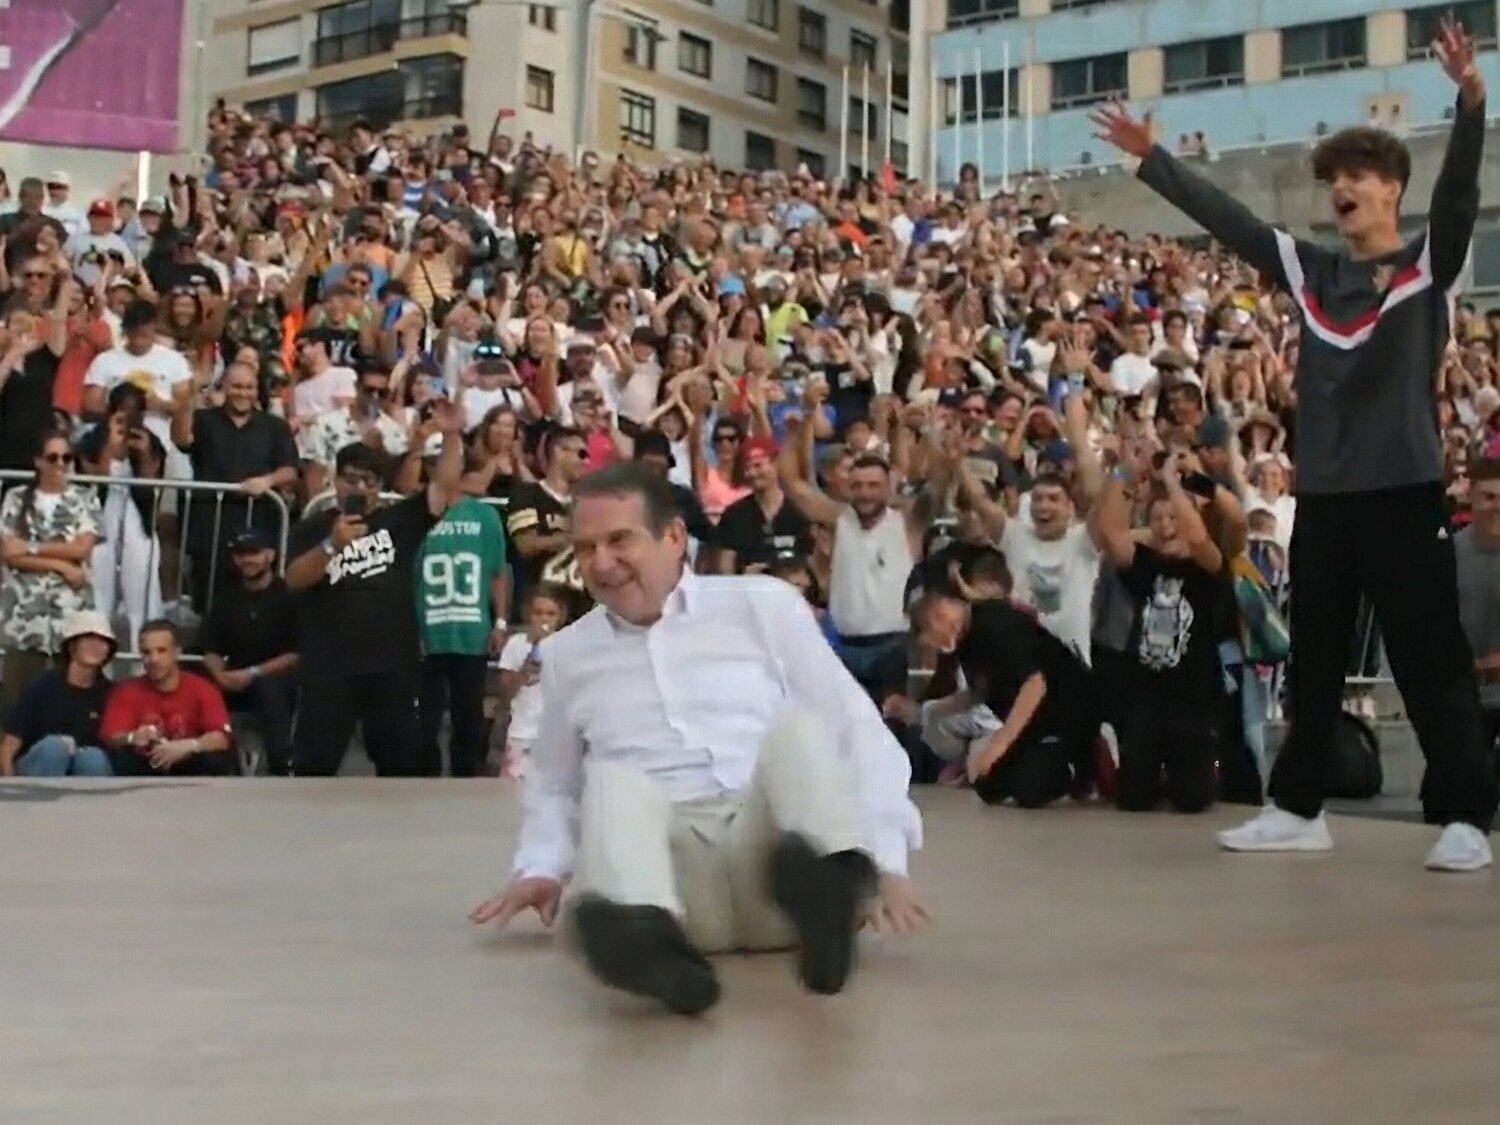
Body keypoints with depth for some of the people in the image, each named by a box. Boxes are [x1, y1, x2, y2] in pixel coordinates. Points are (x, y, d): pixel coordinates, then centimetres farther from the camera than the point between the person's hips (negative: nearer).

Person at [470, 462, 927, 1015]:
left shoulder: (761, 603, 10)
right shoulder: (567, 652, 19)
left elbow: (853, 726, 7)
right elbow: (553, 786, 30)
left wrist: (887, 861, -5)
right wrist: (540, 868, 9)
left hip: (778, 844, -1)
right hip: (669, 881, 1)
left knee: (797, 727, -27)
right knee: (612, 781, -28)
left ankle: (824, 890, -57)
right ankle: (643, 931, -59)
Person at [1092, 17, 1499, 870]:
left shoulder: (1431, 264, 0)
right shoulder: (1311, 271, 12)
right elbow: (1226, 219, 14)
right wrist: (1152, 158, 12)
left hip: (1405, 488, -5)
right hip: (1323, 491, 5)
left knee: (1431, 656, -2)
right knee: (1315, 656, 11)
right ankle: (1299, 807, 20)